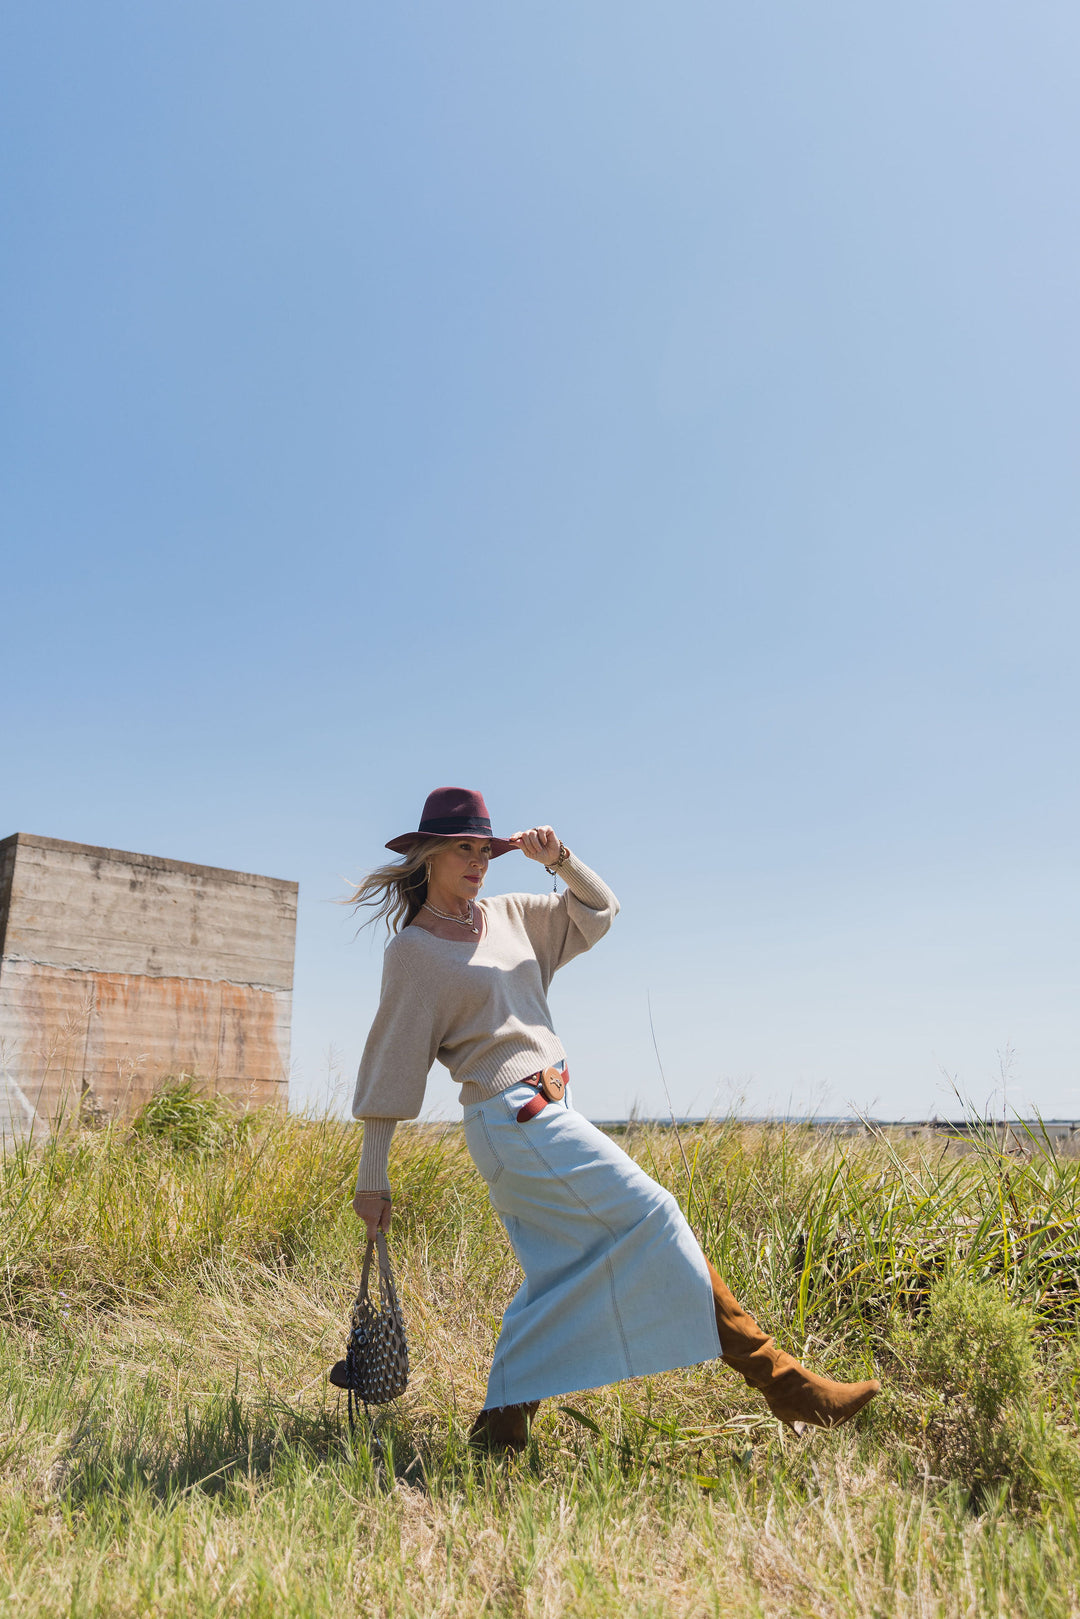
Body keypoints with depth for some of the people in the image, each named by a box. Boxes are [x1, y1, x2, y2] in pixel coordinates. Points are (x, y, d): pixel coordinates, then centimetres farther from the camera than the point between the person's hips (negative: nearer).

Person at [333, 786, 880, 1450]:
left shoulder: (506, 915, 12)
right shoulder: (412, 951, -7)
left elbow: (600, 910, 17)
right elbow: (390, 1069, -6)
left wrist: (559, 859, -1)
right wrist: (373, 1178, -5)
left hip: (546, 1115, 9)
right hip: (516, 1117, -8)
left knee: (561, 1272, 12)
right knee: (652, 1217, -9)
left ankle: (500, 1428, 24)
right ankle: (780, 1381, -1)